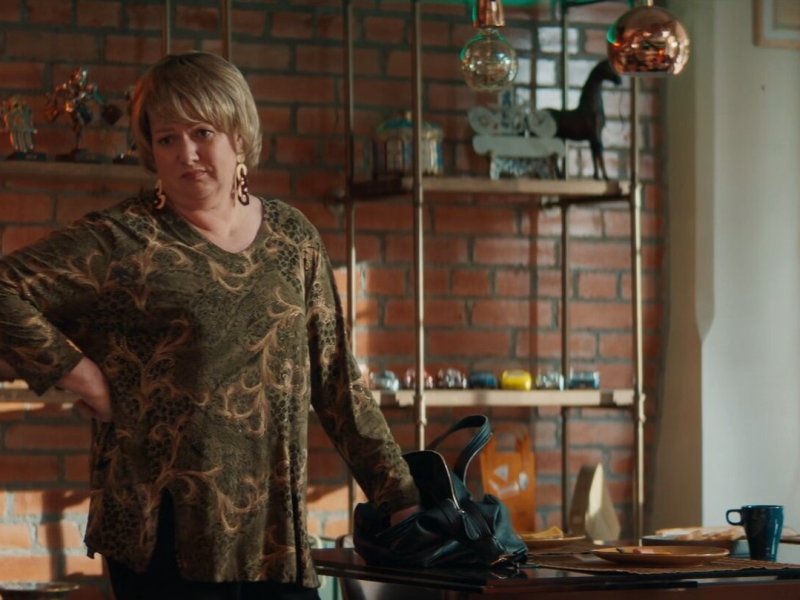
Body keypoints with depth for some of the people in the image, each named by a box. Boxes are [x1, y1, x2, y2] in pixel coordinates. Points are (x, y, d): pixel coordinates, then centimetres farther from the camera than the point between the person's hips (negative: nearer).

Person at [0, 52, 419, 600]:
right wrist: (84, 378, -12)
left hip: (276, 531, 4)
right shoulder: (124, 240, -4)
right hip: (168, 532, -4)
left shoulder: (292, 236, 10)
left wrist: (399, 497, 9)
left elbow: (336, 379, 12)